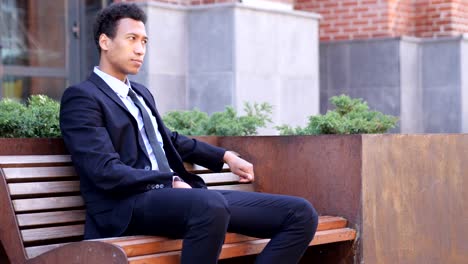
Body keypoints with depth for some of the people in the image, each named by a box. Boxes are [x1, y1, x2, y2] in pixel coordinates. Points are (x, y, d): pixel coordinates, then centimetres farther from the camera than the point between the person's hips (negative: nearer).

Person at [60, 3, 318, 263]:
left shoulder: (141, 94, 24)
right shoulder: (81, 97, -3)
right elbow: (106, 172, -14)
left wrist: (225, 156, 27)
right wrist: (173, 181, -18)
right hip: (128, 205, -8)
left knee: (301, 214, -5)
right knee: (211, 204, -42)